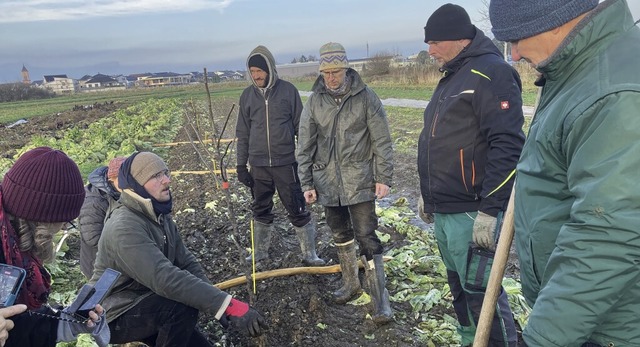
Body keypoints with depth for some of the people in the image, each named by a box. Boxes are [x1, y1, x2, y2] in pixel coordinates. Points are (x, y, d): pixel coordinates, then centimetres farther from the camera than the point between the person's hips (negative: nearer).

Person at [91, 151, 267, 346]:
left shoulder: (160, 217, 1)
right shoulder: (125, 227, -29)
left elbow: (186, 263, -1)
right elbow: (165, 278, -40)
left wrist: (217, 303, -16)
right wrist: (229, 305, -43)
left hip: (143, 302, 8)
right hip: (114, 317, -8)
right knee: (183, 305, -31)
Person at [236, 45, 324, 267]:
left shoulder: (288, 90, -3)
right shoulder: (247, 96, 5)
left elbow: (300, 127, 2)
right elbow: (243, 134, 10)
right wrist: (241, 165, 8)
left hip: (286, 163, -3)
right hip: (258, 165, 3)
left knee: (297, 210, 2)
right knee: (261, 211, 14)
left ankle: (309, 254, 15)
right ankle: (260, 252, 29)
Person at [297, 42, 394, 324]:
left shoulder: (365, 97, -7)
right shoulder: (314, 102, 1)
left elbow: (382, 140, -4)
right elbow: (305, 146, 3)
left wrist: (384, 178, -7)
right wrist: (307, 184, 1)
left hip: (359, 181, -3)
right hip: (327, 181, 4)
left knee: (367, 237, -4)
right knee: (340, 235, 17)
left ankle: (380, 299, 5)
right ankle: (351, 283, 36)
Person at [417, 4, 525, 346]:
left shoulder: (490, 73, -13)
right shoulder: (452, 76, 17)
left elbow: (507, 147, -22)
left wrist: (489, 210, -24)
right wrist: (430, 194, 24)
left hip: (472, 213, -10)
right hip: (444, 211, 10)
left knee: (480, 291, -3)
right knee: (459, 285, 18)